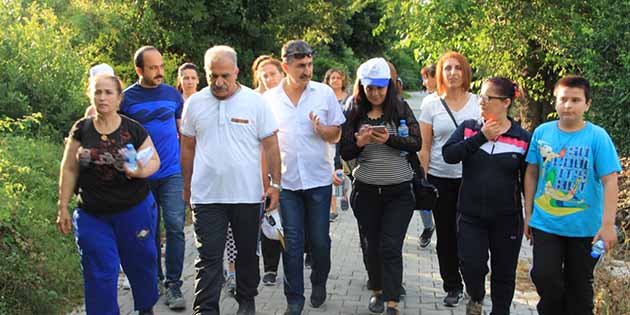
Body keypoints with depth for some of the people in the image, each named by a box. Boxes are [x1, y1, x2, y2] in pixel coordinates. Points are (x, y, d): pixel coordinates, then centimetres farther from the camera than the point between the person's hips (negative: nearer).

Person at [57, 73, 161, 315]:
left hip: (134, 210, 0)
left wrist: (141, 171, -23)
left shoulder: (133, 130, -4)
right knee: (99, 275, 0)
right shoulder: (81, 130, 0)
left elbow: (154, 160, 0)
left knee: (140, 263, 14)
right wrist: (63, 207, 3)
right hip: (91, 215, 0)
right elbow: (69, 170, 5)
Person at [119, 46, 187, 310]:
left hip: (172, 172, 0)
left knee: (175, 227, -6)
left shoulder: (173, 94, 6)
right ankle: (154, 280, 26)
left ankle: (173, 284, 2)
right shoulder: (126, 98, -1)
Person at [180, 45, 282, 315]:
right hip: (206, 196, 0)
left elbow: (271, 145, 0)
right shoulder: (195, 103, 2)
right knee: (209, 259, -1)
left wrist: (275, 184, -3)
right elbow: (187, 147, 11)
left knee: (247, 253, 15)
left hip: (248, 194, 0)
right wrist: (187, 186, 13)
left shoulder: (255, 102, -3)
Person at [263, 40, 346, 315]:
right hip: (285, 181, 0)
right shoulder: (269, 98, 1)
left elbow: (336, 134, 5)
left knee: (320, 240, 8)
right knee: (292, 243, 4)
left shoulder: (324, 93, -1)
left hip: (318, 179, 0)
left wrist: (321, 129, -16)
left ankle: (319, 282, 34)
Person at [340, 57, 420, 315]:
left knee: (391, 247, -7)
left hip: (399, 190, -2)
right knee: (373, 243, 14)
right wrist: (359, 143, -20)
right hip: (366, 190, 2)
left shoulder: (401, 109, -2)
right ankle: (377, 291, 32)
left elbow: (416, 143, -7)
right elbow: (345, 153, 1)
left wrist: (389, 139, -23)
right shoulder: (354, 114, 2)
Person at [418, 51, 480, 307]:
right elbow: (425, 147, 2)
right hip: (440, 178, 1)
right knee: (446, 235, 8)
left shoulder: (478, 103, 3)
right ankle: (453, 286, 24)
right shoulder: (431, 104, 2)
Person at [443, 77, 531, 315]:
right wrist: (481, 137, -18)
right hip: (470, 216, 1)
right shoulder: (468, 128, 2)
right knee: (471, 265, -6)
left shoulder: (522, 138, -3)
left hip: (507, 219, 0)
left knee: (504, 273, 11)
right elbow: (448, 155, -15)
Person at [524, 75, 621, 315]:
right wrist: (528, 213, 8)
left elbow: (610, 181, -13)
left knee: (579, 286, 13)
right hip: (545, 223, 2)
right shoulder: (542, 132, -1)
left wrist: (608, 225, -20)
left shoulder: (597, 137, -10)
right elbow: (531, 174, 7)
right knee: (544, 277, -1)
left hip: (585, 228, -1)